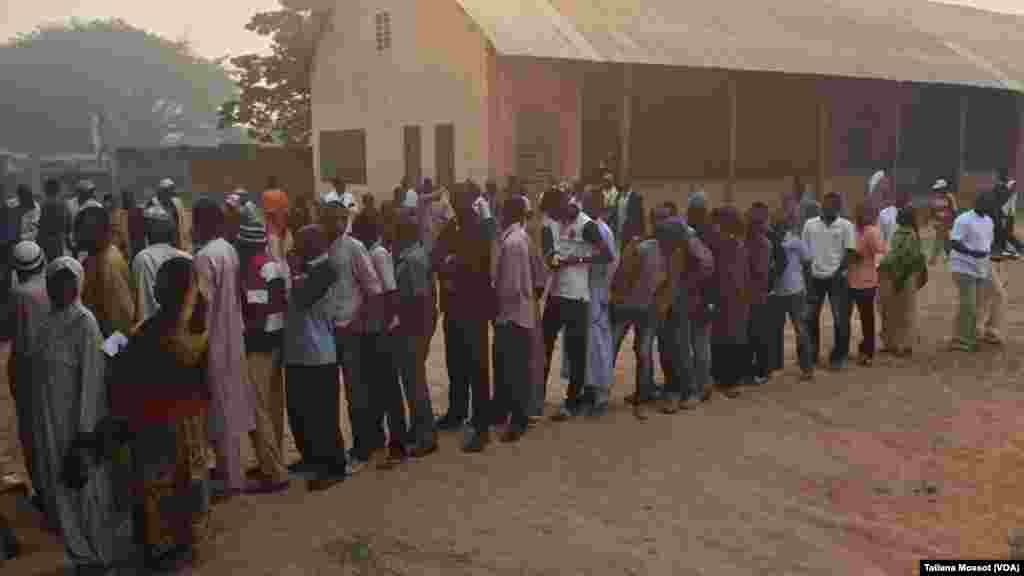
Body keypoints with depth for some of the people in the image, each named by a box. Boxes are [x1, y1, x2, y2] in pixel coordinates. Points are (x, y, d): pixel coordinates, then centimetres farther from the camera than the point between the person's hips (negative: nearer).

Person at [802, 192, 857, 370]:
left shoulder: (846, 225, -3)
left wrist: (838, 272, -14)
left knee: (840, 319, 2)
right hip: (815, 276, 3)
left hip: (837, 278, -2)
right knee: (810, 317, 8)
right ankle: (811, 354, 21)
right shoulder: (810, 224, 5)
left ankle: (839, 356, 14)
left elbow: (850, 252, -6)